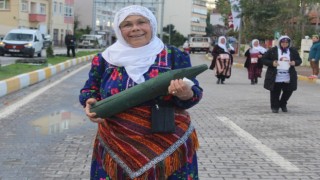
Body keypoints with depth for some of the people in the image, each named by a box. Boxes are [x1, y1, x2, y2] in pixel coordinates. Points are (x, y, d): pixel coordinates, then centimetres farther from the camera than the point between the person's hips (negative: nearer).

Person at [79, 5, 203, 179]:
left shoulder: (174, 56, -1)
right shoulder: (105, 59, 2)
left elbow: (194, 94, -3)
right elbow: (89, 90, 13)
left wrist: (184, 94, -25)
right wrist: (90, 102, -9)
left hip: (169, 148, -1)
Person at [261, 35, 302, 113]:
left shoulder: (293, 51, 7)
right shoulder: (273, 50, -3)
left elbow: (299, 60, 16)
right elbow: (264, 59, 0)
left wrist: (295, 62, -7)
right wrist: (272, 63, -17)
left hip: (288, 77, 3)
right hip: (275, 77, -3)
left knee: (288, 91, 6)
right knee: (275, 93, 1)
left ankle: (283, 105, 31)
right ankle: (275, 107, 19)